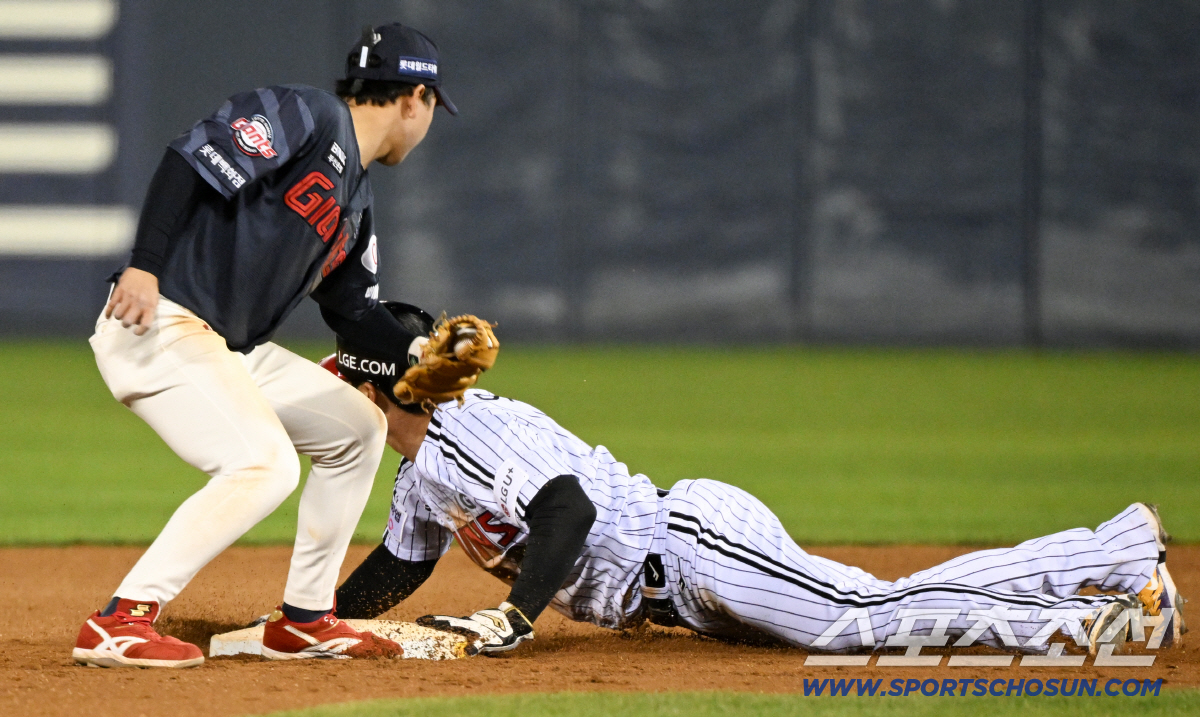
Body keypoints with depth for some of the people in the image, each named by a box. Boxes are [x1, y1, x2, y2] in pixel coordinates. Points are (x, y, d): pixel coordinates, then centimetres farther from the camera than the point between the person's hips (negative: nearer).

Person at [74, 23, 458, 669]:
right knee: (264, 464, -26)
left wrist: (420, 349, 9)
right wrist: (145, 266, -29)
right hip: (156, 326, -11)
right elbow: (192, 157, -20)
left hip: (232, 351, 11)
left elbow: (351, 308, 26)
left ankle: (304, 621, 20)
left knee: (357, 427, 17)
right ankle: (119, 623, -25)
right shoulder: (306, 117, -9)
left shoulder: (356, 200, 20)